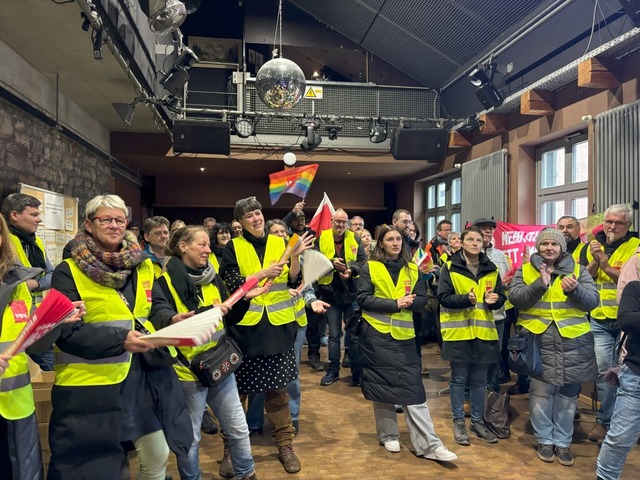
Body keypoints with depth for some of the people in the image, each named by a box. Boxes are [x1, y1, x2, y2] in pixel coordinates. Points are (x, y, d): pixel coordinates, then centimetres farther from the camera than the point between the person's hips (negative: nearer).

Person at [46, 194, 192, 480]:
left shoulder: (142, 266, 9)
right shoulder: (68, 272, -8)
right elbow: (65, 332, -14)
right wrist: (119, 340, -24)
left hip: (142, 377, 5)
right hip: (90, 384, -5)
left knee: (158, 457, 13)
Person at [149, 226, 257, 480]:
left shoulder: (213, 279, 9)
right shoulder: (165, 282, -9)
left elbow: (229, 317, 11)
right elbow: (158, 314, -26)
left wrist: (244, 299, -6)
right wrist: (173, 320, -47)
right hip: (187, 369, -5)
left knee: (238, 427, 15)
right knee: (190, 435, 10)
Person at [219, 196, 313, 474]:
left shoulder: (279, 243, 5)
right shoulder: (233, 248, -1)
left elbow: (294, 282, 1)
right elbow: (231, 285, -10)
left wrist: (295, 256, -15)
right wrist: (264, 273, -18)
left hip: (278, 324, 1)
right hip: (245, 325, -1)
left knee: (277, 387, 8)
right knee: (237, 387, 8)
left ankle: (284, 444, 21)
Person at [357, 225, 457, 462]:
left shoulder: (412, 268, 9)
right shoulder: (370, 267, -1)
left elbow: (422, 299, 7)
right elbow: (363, 299, -9)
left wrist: (409, 302, -16)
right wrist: (394, 304, -18)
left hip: (404, 335, 2)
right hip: (377, 335, -2)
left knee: (413, 388, -1)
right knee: (382, 384, 7)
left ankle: (429, 444, 2)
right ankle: (388, 435, 24)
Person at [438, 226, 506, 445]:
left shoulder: (491, 269, 7)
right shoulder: (450, 267, -4)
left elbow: (501, 297, 9)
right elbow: (443, 297, -10)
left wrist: (493, 300, -13)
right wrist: (466, 299, -25)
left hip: (483, 332, 4)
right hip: (458, 331, -3)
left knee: (479, 380, 13)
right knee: (459, 379, 6)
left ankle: (478, 421, 27)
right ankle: (458, 422, 18)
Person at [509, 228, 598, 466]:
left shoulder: (578, 270, 9)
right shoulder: (525, 270, 6)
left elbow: (592, 301, 1)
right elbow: (515, 298, -7)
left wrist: (575, 290, -18)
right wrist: (539, 284, -21)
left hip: (572, 342, 1)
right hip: (538, 341, -1)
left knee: (567, 395, 9)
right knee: (541, 392, 3)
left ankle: (562, 441, 24)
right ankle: (544, 440, 20)